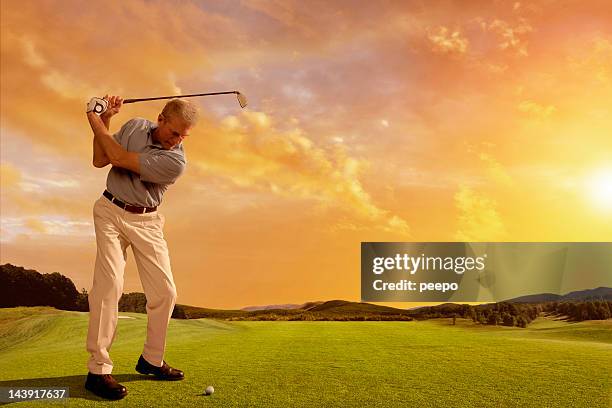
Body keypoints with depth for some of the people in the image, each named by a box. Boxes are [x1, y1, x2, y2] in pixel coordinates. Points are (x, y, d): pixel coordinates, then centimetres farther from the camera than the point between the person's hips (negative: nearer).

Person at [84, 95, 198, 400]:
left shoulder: (176, 161, -17)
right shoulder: (135, 126, -2)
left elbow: (120, 159, -20)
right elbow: (100, 161, 3)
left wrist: (96, 123, -9)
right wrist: (104, 120, -7)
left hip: (147, 221, 0)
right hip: (110, 211, 0)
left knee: (164, 291, -5)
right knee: (110, 282, -16)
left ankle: (151, 360, 15)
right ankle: (98, 369, -11)